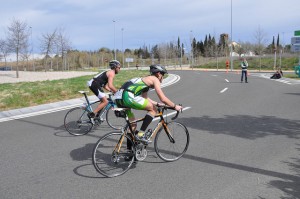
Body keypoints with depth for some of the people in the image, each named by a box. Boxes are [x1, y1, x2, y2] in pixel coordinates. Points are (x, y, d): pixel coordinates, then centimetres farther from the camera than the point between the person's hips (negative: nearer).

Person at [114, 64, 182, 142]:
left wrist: (157, 103, 45)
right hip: (128, 97, -9)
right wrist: (175, 106, 13)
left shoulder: (145, 79, 32)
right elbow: (163, 99, 1)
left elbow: (145, 98, 43)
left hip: (119, 99, 9)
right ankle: (140, 134, 0)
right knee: (153, 109, 4)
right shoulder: (155, 79, 6)